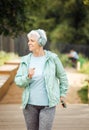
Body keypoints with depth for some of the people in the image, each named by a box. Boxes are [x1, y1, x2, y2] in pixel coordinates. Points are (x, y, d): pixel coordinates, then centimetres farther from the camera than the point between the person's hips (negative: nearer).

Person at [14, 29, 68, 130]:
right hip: (30, 104, 3)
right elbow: (18, 81, -4)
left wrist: (63, 94, 10)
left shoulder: (52, 58, -7)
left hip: (48, 104, -3)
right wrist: (28, 77, -23)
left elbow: (62, 76, 7)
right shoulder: (25, 60, -1)